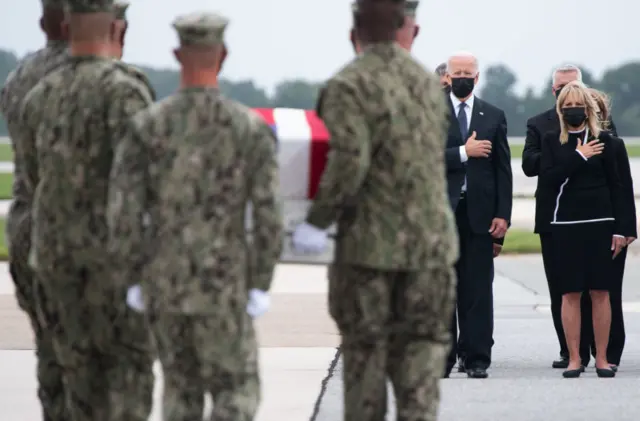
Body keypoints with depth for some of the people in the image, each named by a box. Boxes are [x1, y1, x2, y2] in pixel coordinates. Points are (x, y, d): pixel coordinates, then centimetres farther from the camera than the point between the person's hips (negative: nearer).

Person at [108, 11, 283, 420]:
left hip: (163, 280, 3)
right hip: (221, 286, -3)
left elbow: (123, 212, -9)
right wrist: (261, 286, -4)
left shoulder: (145, 126, -5)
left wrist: (135, 279, 3)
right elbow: (269, 215, -13)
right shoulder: (252, 127, -10)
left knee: (182, 386, 21)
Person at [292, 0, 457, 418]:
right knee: (422, 346, 5)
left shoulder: (348, 86, -12)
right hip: (431, 238, 4)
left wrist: (317, 221, -14)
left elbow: (349, 161, -22)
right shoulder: (427, 81, 8)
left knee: (365, 349, 8)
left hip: (371, 240, -4)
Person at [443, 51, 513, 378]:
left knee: (478, 288, -1)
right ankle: (442, 355, 8)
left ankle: (476, 358, 2)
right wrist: (464, 152, -14)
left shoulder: (493, 116, 11)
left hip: (479, 213, 1)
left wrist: (503, 214, 0)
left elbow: (503, 169, 8)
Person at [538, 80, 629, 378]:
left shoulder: (602, 141, 5)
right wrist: (578, 157, -13)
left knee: (600, 293, 0)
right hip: (565, 225, 0)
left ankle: (602, 358, 6)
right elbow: (548, 179, -7)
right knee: (570, 294, 0)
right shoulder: (551, 141, 6)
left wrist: (619, 229, 1)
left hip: (599, 223, 0)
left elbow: (615, 186, 6)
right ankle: (574, 359, 5)